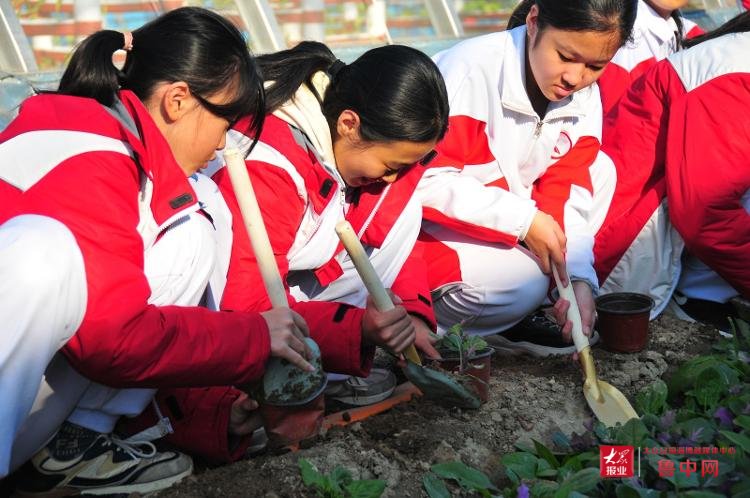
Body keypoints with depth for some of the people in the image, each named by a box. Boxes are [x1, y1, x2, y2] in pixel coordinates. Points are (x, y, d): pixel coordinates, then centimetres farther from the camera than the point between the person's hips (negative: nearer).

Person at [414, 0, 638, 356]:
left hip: (506, 234, 8)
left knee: (598, 173, -3)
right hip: (435, 224, -8)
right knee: (523, 277, -31)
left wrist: (579, 278, -18)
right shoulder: (474, 69, -24)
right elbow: (427, 181, -28)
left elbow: (565, 193, -4)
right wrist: (524, 220, -28)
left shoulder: (585, 98, -3)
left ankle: (511, 319, -6)